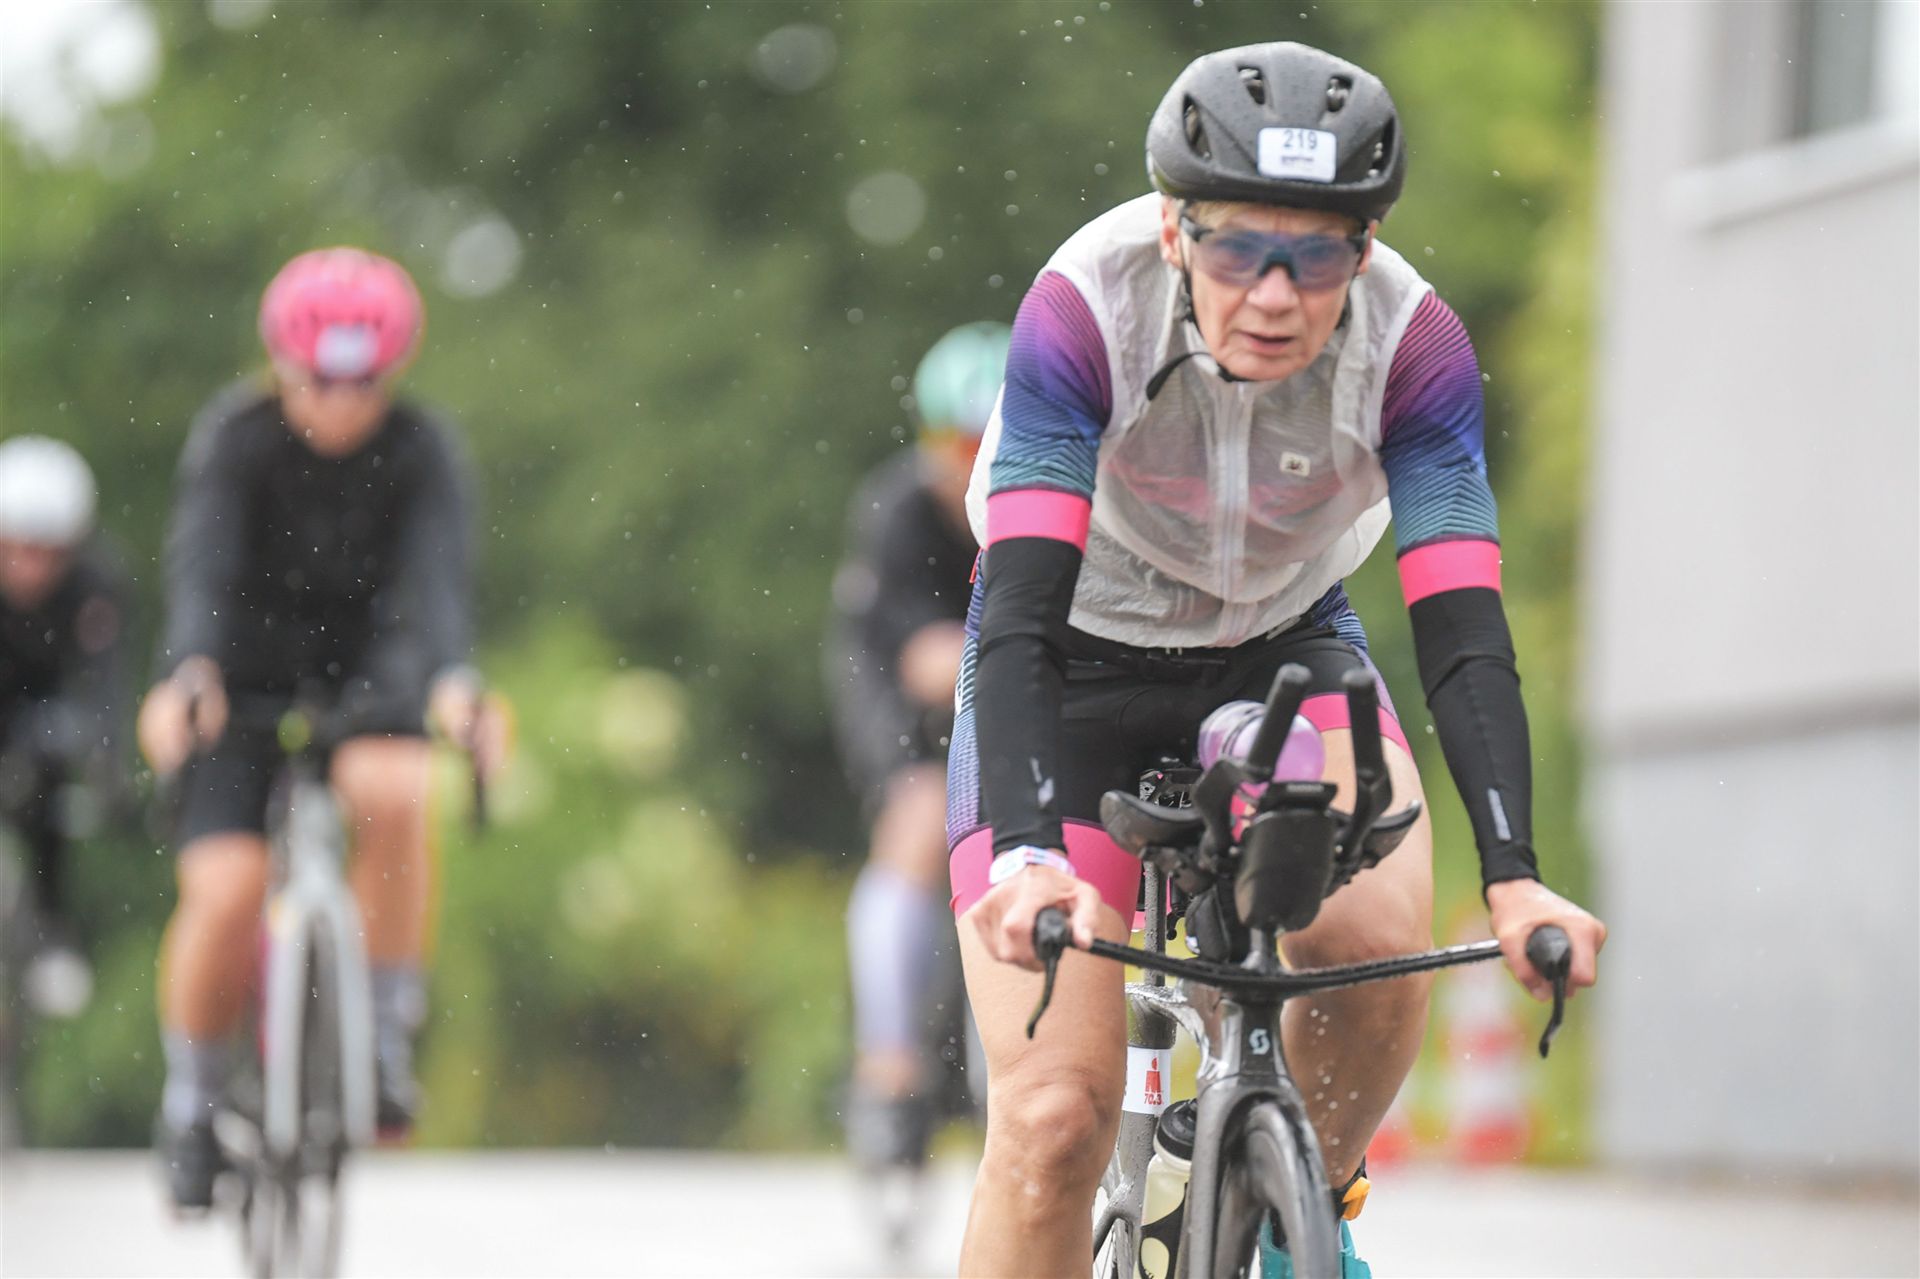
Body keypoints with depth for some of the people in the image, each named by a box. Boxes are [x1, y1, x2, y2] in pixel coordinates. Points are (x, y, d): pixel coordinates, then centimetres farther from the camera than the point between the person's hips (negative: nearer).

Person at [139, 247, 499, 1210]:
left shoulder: (422, 451, -16)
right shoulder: (235, 438, -19)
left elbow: (434, 578, -29)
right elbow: (201, 564, -32)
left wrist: (449, 680, -50)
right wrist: (188, 676, -51)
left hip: (364, 668, 1)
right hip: (245, 679, -1)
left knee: (389, 793, -33)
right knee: (224, 893, -18)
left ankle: (384, 1030, -14)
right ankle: (192, 1093, 9)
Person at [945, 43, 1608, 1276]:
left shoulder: (1410, 342, -24)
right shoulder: (1086, 309, -30)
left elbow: (1463, 629, -29)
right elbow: (1020, 610, -37)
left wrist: (1515, 878, -42)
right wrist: (1025, 856, -51)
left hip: (1282, 655, 2)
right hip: (1081, 663, -2)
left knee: (1379, 941, -28)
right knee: (1055, 1117, -16)